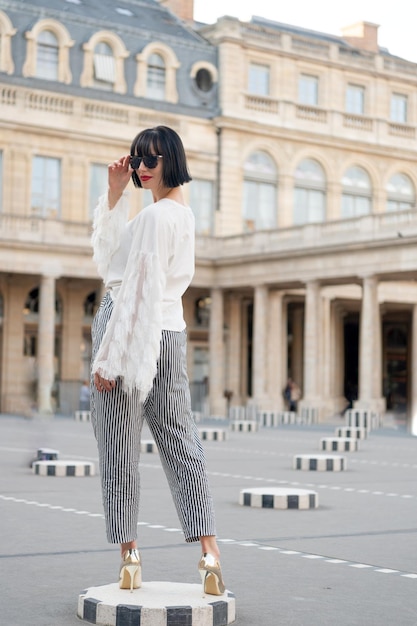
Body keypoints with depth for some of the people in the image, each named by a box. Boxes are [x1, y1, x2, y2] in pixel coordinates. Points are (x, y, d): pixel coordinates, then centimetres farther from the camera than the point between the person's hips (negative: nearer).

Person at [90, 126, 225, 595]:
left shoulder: (155, 216, -13)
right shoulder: (182, 213, 16)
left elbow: (138, 292, -17)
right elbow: (108, 255, 22)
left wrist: (109, 357, -17)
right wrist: (115, 193, 14)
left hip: (134, 331, -9)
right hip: (169, 332, 9)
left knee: (118, 448, 0)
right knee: (180, 441, 8)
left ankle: (129, 555, 5)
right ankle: (208, 550, 2)